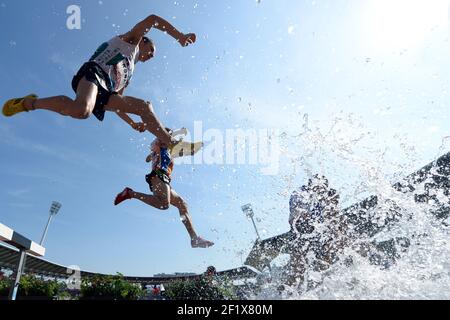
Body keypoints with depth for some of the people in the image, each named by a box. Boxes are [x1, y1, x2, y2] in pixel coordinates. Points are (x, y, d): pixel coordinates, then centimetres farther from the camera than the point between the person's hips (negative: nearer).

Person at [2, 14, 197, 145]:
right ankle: (30, 103, -13)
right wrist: (180, 37, 3)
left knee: (144, 106, 7)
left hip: (103, 92, 8)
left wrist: (132, 123, 27)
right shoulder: (132, 40, 20)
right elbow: (152, 20, 6)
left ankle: (172, 143, 4)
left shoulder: (128, 74, 35)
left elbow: (116, 100, 33)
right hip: (92, 73, -8)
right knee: (81, 110, -37)